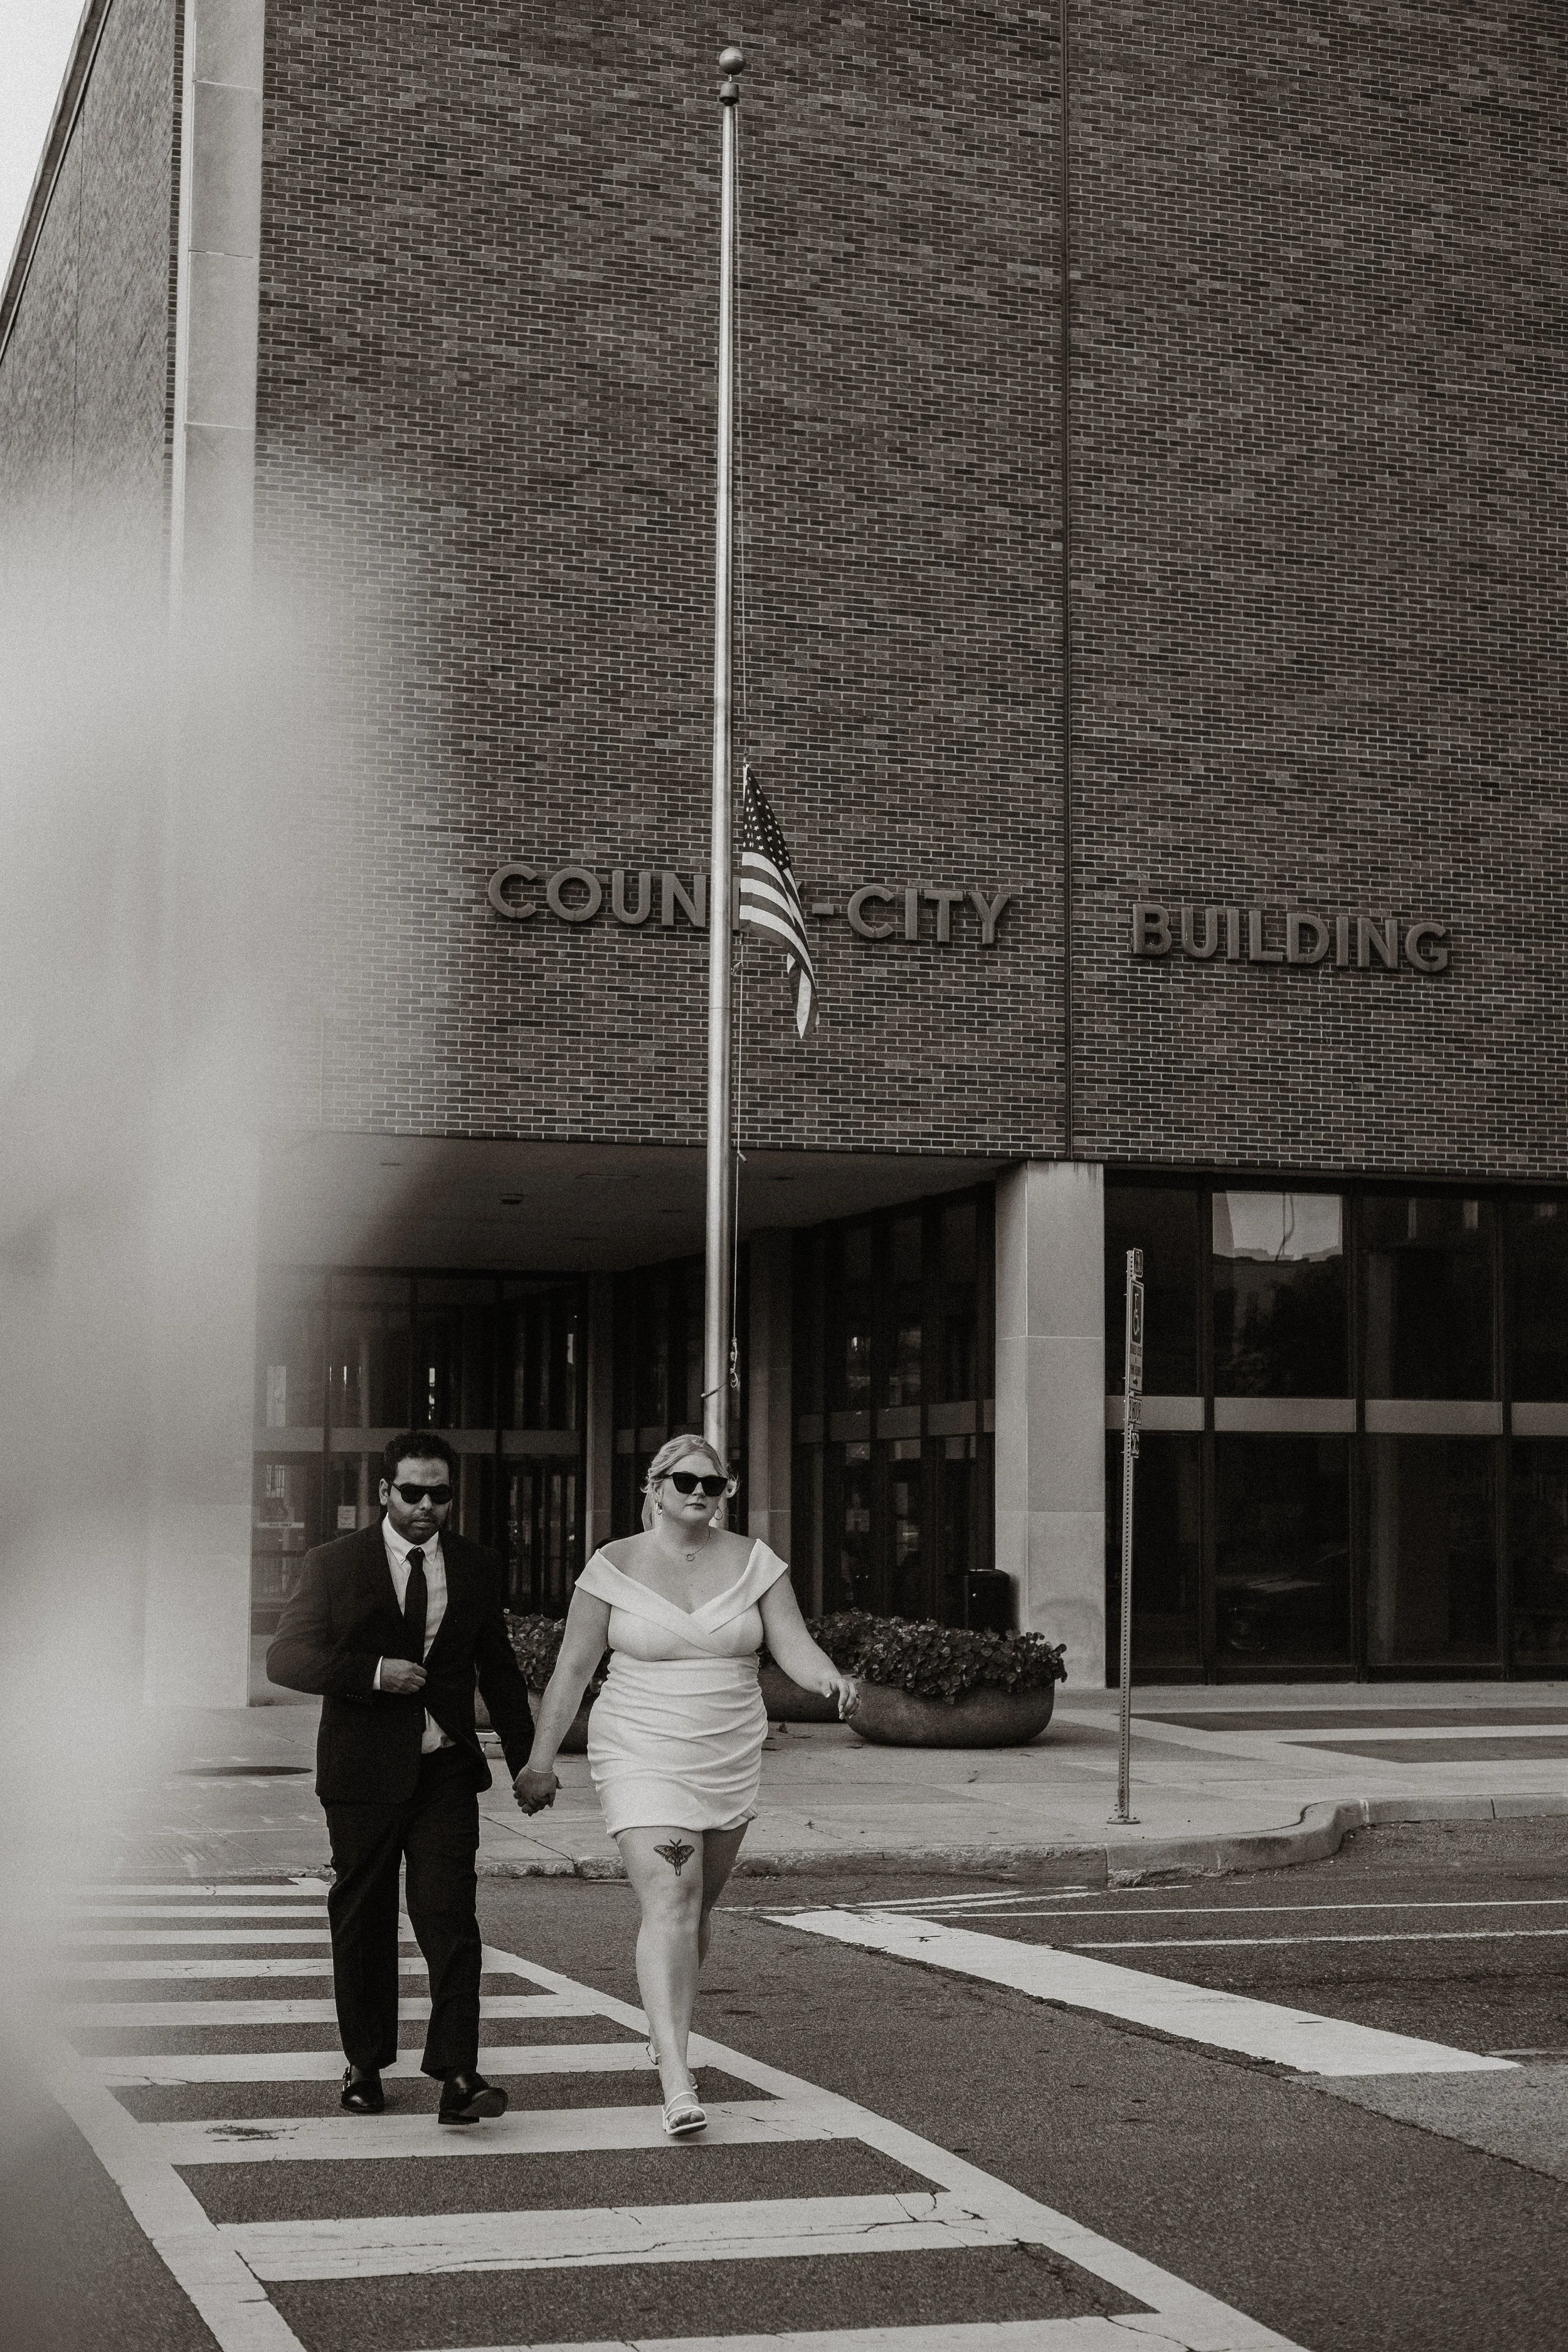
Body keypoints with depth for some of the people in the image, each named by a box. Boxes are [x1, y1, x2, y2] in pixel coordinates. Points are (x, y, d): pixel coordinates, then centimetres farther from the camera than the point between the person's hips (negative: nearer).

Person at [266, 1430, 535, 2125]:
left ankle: (457, 2075, -13)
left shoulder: (476, 1569, 8)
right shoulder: (334, 1564, -1)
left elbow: (498, 1670, 17)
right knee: (363, 1923, 8)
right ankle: (365, 2065, 22)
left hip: (445, 1770, 1)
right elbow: (285, 1658, -7)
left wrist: (527, 1758, 16)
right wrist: (374, 1672, -19)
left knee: (449, 1918, -10)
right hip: (363, 1772, -1)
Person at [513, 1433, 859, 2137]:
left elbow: (794, 1647, -5)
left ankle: (664, 2028, 43)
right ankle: (677, 2083, -24)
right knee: (669, 1904, -18)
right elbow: (572, 1668, -1)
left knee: (696, 1909, 16)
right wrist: (539, 1760, 0)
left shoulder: (753, 1563, 2)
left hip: (730, 1762, 4)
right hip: (643, 1758, -4)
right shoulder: (615, 1565, -4)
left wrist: (831, 1679, -27)